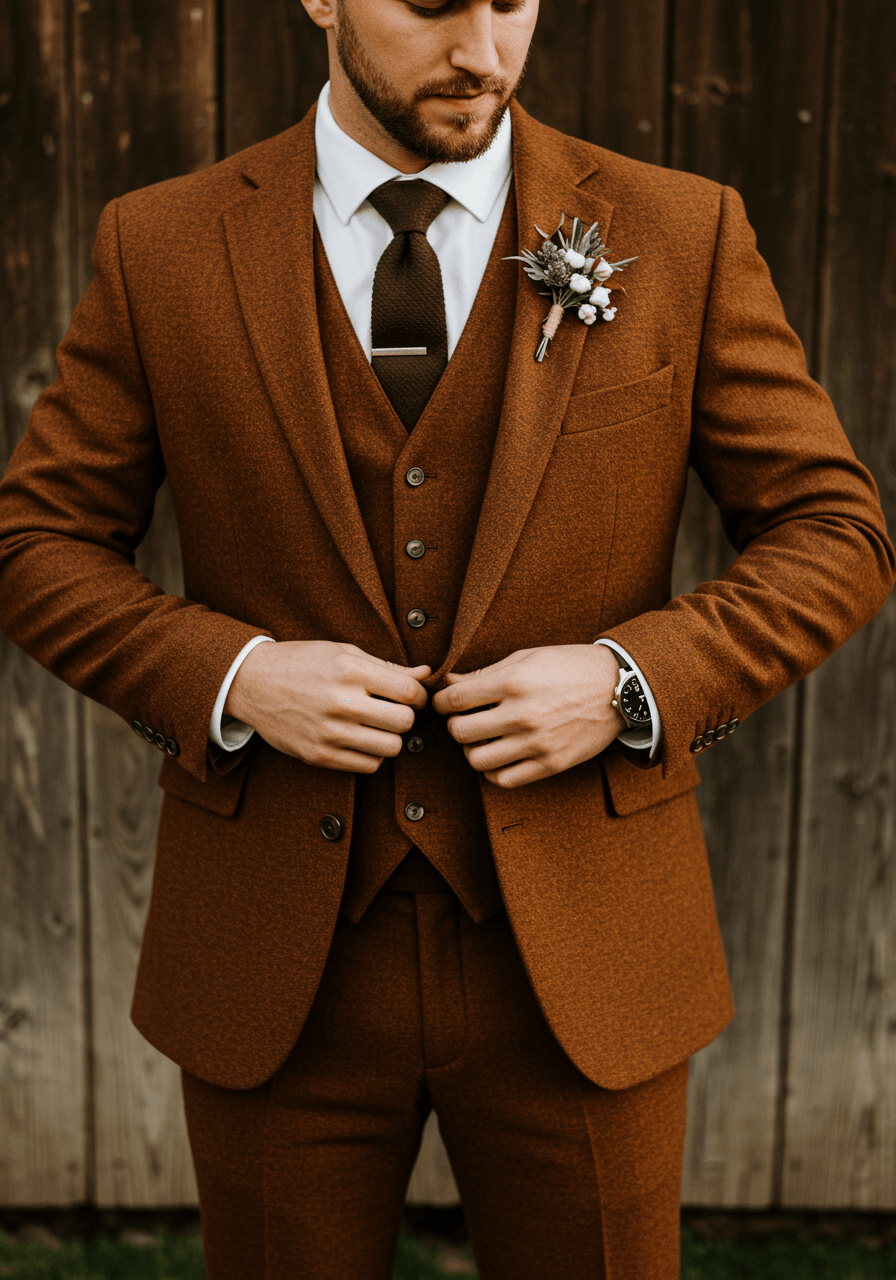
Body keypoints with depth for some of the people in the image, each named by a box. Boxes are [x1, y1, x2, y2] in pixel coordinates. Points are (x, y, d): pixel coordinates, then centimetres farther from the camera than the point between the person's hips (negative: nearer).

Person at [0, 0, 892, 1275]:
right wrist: (231, 676, -14)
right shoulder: (165, 247, -1)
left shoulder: (679, 235, -3)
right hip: (280, 958, 1)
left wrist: (633, 681, -16)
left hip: (579, 951, 0)